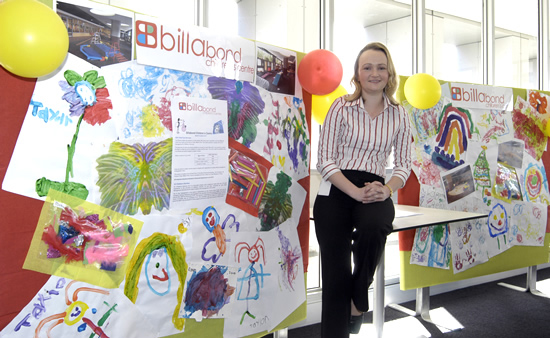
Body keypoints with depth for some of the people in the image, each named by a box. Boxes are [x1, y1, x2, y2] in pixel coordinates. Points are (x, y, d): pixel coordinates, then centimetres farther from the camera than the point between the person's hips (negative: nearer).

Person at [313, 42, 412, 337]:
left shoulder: (399, 115, 8)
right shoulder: (341, 107, 0)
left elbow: (403, 164, 9)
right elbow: (325, 159, -4)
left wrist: (386, 190, -13)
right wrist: (356, 192, -17)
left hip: (375, 191, 1)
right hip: (336, 193, -1)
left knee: (373, 226, -34)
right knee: (335, 279, -4)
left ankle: (359, 301, -7)